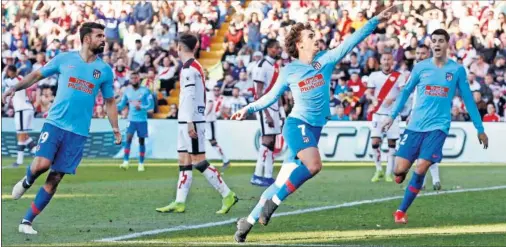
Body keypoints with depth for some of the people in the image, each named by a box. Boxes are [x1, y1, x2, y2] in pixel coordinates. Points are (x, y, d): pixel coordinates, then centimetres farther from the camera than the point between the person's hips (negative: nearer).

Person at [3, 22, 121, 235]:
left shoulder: (105, 70, 7)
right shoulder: (64, 59, 2)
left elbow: (110, 101, 16)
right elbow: (37, 75, 10)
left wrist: (115, 129, 10)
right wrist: (15, 88, -4)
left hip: (78, 132, 2)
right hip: (55, 123, -2)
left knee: (55, 179, -2)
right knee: (42, 164, -21)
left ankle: (27, 221, 7)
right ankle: (26, 182, 16)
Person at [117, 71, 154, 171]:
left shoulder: (145, 91, -4)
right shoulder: (127, 90, 6)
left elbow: (151, 105, -5)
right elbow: (122, 104, 12)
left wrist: (141, 107, -21)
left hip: (142, 120, -2)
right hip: (131, 119, 2)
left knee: (141, 141, 4)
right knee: (128, 138, -14)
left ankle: (141, 164, 13)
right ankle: (125, 162, -16)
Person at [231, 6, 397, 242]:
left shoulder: (325, 60, 8)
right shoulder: (289, 71, 1)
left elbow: (352, 41, 3)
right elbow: (272, 96, 15)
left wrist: (376, 20, -3)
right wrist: (249, 109, 9)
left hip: (314, 129, 4)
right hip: (297, 124, -4)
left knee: (283, 182, 3)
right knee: (313, 165, -31)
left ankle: (249, 221, 13)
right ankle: (273, 202, -21)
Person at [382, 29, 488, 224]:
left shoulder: (457, 70, 2)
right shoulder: (420, 67, 4)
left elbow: (468, 99, 8)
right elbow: (406, 92, 16)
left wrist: (480, 129, 9)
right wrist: (392, 116, 14)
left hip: (438, 127, -1)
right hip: (415, 126, 1)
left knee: (420, 170, -15)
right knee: (400, 170, -8)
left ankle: (402, 211, 0)